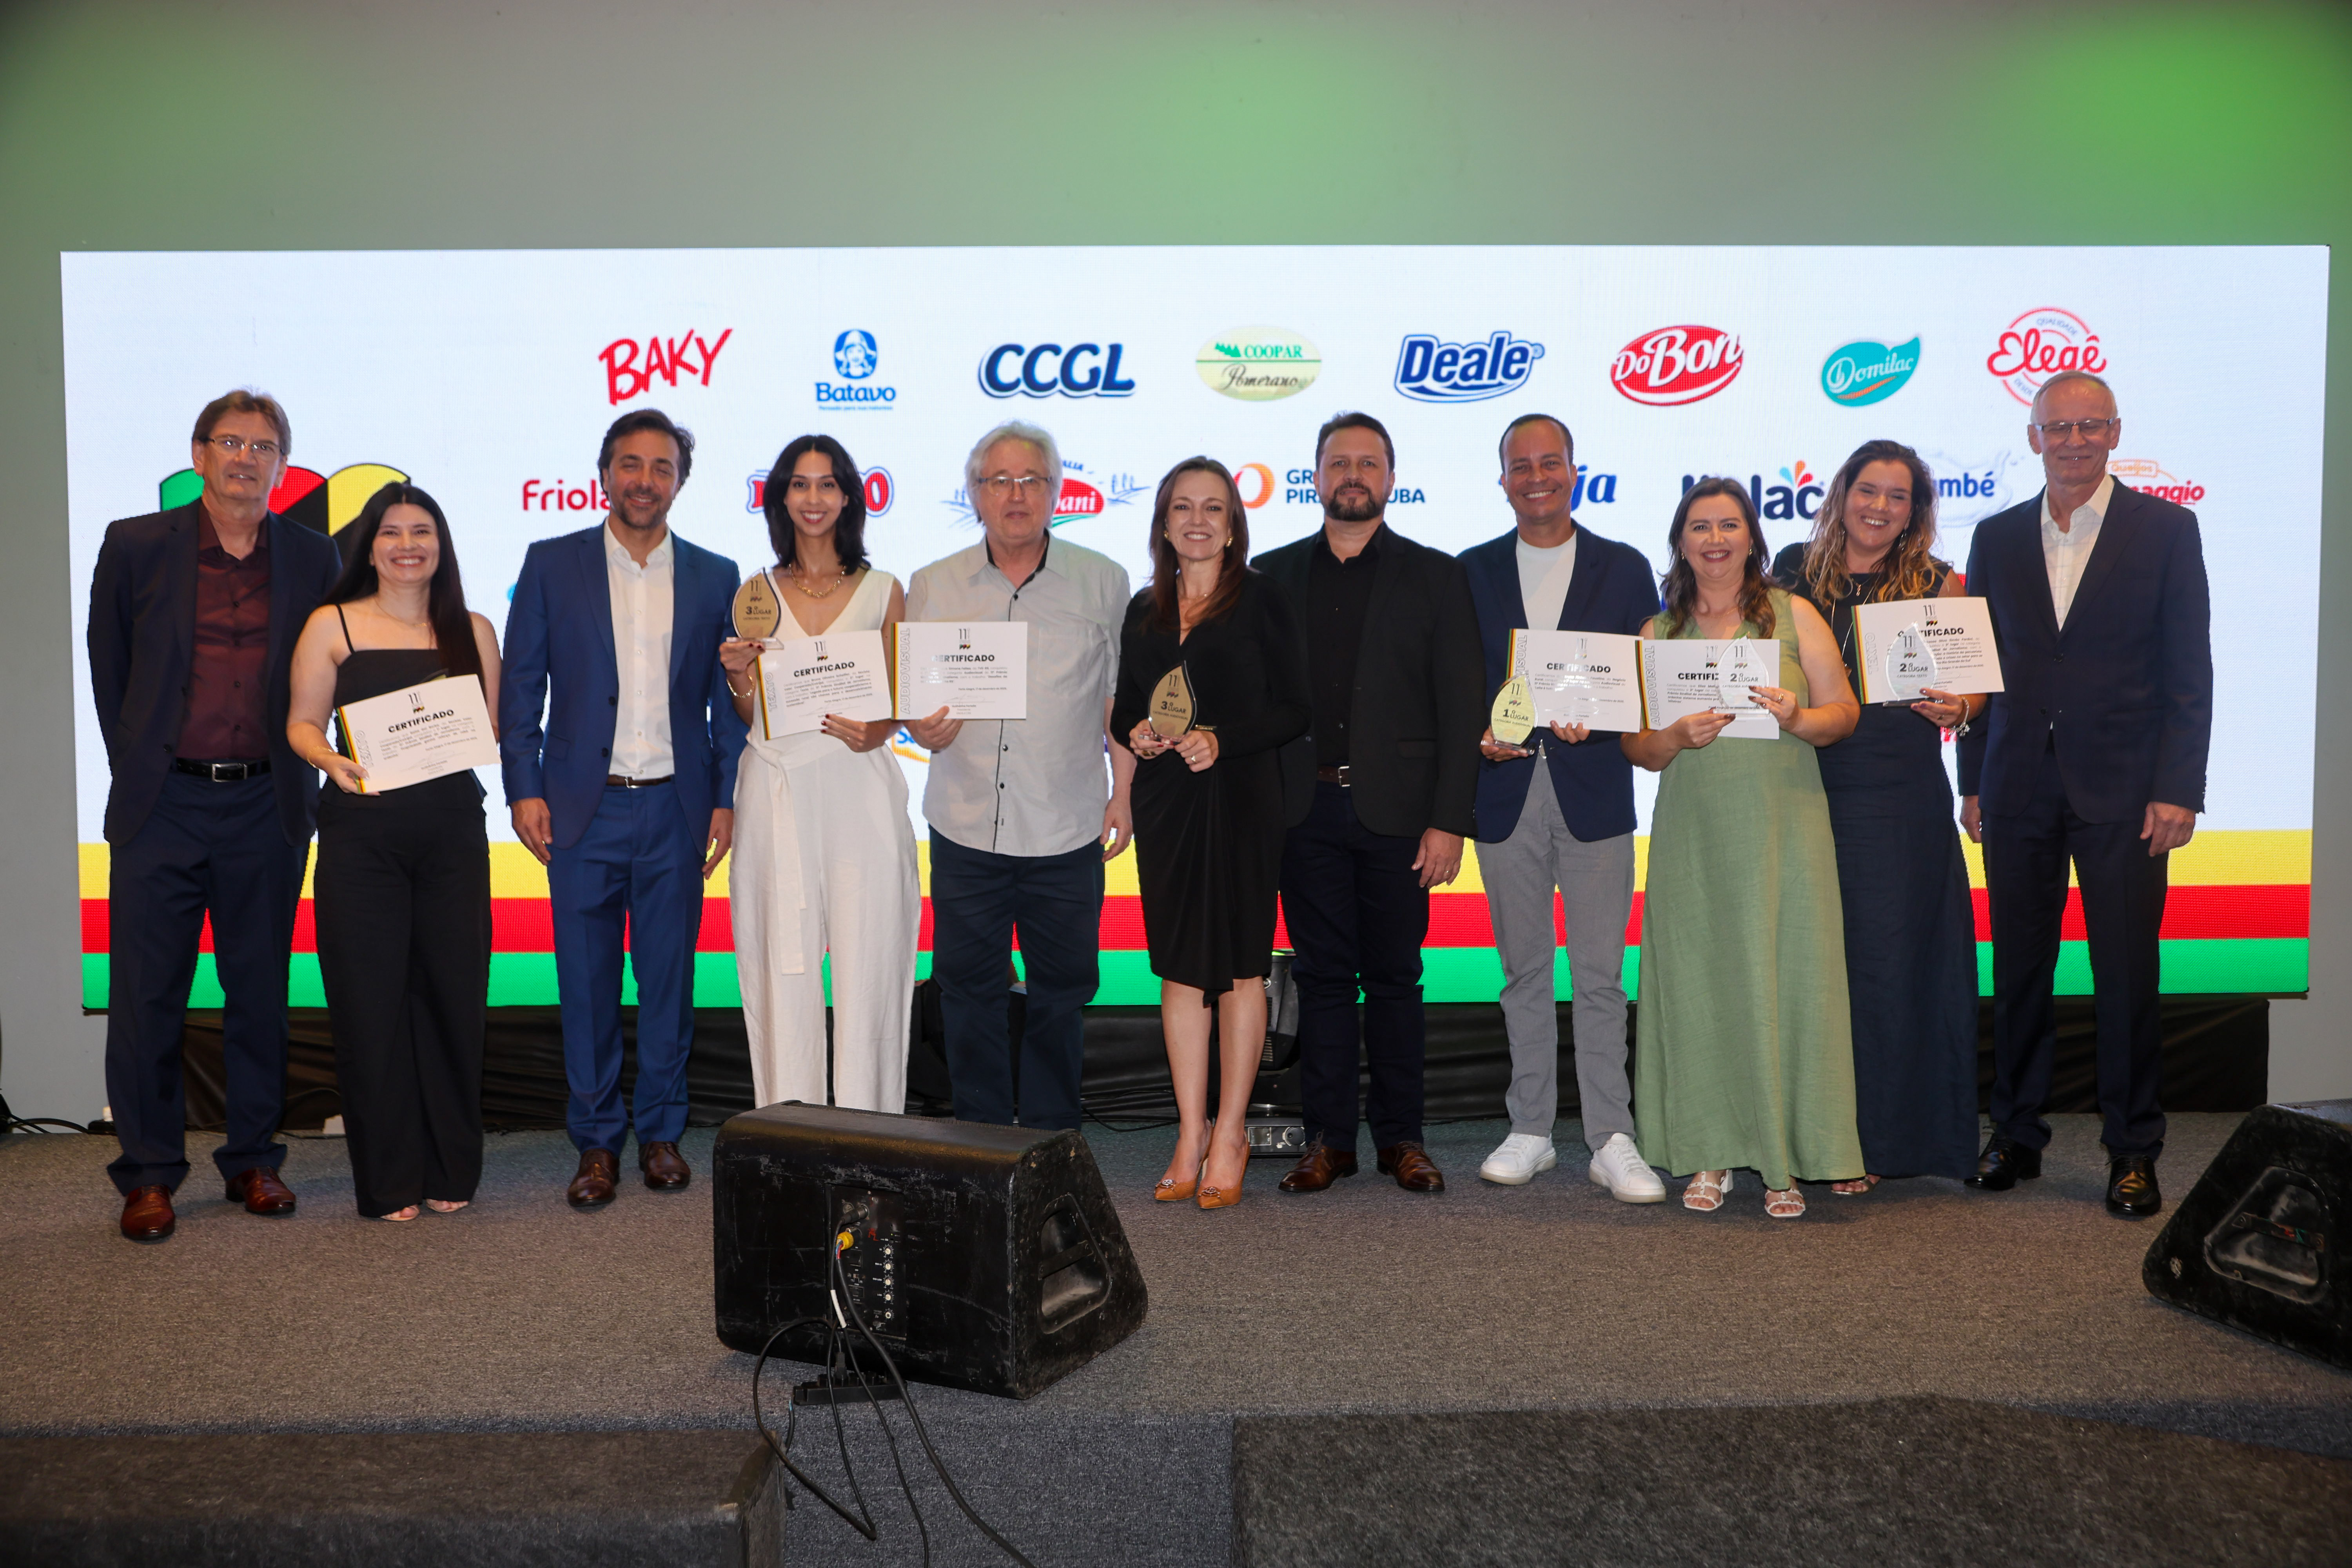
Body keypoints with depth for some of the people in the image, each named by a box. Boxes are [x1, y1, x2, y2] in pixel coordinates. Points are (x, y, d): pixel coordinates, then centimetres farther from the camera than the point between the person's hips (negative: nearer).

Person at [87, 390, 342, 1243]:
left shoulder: (312, 557, 4)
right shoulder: (135, 547, 1)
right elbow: (108, 669, 10)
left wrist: (297, 773, 7)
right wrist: (138, 768, 10)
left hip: (268, 806, 1)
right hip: (163, 804, -1)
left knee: (261, 994, 9)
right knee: (147, 996, 3)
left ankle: (252, 1159, 22)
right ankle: (149, 1174, 15)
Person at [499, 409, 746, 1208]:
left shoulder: (714, 576, 7)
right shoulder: (552, 565, 5)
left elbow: (728, 699, 9)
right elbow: (521, 685, 4)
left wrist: (727, 799, 2)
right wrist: (524, 789, -3)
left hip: (675, 810, 1)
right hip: (583, 809, -1)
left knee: (670, 978, 7)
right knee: (587, 984, 4)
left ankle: (660, 1132, 21)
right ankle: (596, 1142, 16)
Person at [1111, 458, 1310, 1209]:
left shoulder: (1261, 600, -1)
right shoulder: (1144, 612, 13)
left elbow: (1296, 709, -6)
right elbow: (1125, 710, 18)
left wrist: (1222, 741, -18)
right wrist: (1135, 733, -4)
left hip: (1241, 801, -4)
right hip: (1165, 802, 4)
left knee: (1239, 967, 0)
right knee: (1178, 969, 6)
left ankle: (1229, 1137, 11)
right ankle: (1190, 1138, 15)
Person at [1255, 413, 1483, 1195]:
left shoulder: (1435, 576, 5)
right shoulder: (1273, 575, 10)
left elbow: (1460, 709, 0)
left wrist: (1449, 821, -7)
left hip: (1396, 809, -1)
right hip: (1305, 808, 1)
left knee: (1394, 976, 6)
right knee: (1322, 975, 6)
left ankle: (1401, 1137, 17)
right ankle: (1329, 1137, 15)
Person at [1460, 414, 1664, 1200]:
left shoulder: (1624, 568, 7)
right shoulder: (1472, 571, 10)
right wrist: (1479, 735, -9)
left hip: (1592, 790, -1)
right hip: (1505, 792, 2)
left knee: (1600, 975, -1)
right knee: (1524, 972, 9)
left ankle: (1612, 1142, 7)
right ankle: (1530, 1130, 19)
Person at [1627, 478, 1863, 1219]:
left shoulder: (1793, 615, 8)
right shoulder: (1658, 634, 12)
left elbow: (1844, 711, 4)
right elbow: (1635, 746, 9)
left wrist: (1796, 719, -16)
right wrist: (1679, 736, -11)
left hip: (1784, 829, -1)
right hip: (1692, 832, 1)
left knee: (1783, 977, -3)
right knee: (1698, 979, 1)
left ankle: (1783, 1162, 7)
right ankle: (1711, 1154, 12)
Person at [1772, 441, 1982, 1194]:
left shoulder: (1937, 586, 6)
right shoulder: (1793, 571, 9)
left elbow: (1976, 687, 4)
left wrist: (1956, 708, -17)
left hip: (1901, 799, -1)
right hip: (1804, 787, 1)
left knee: (1884, 961, 1)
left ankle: (1873, 1140, 12)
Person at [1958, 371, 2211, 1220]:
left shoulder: (2166, 528, 1)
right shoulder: (1997, 537, 9)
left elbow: (2190, 673, -2)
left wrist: (2178, 790, -9)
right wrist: (1972, 782, 6)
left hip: (2122, 792, -2)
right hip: (2020, 791, 3)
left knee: (2127, 975, 3)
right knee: (2018, 970, 9)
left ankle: (2133, 1151, 16)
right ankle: (2016, 1134, 22)